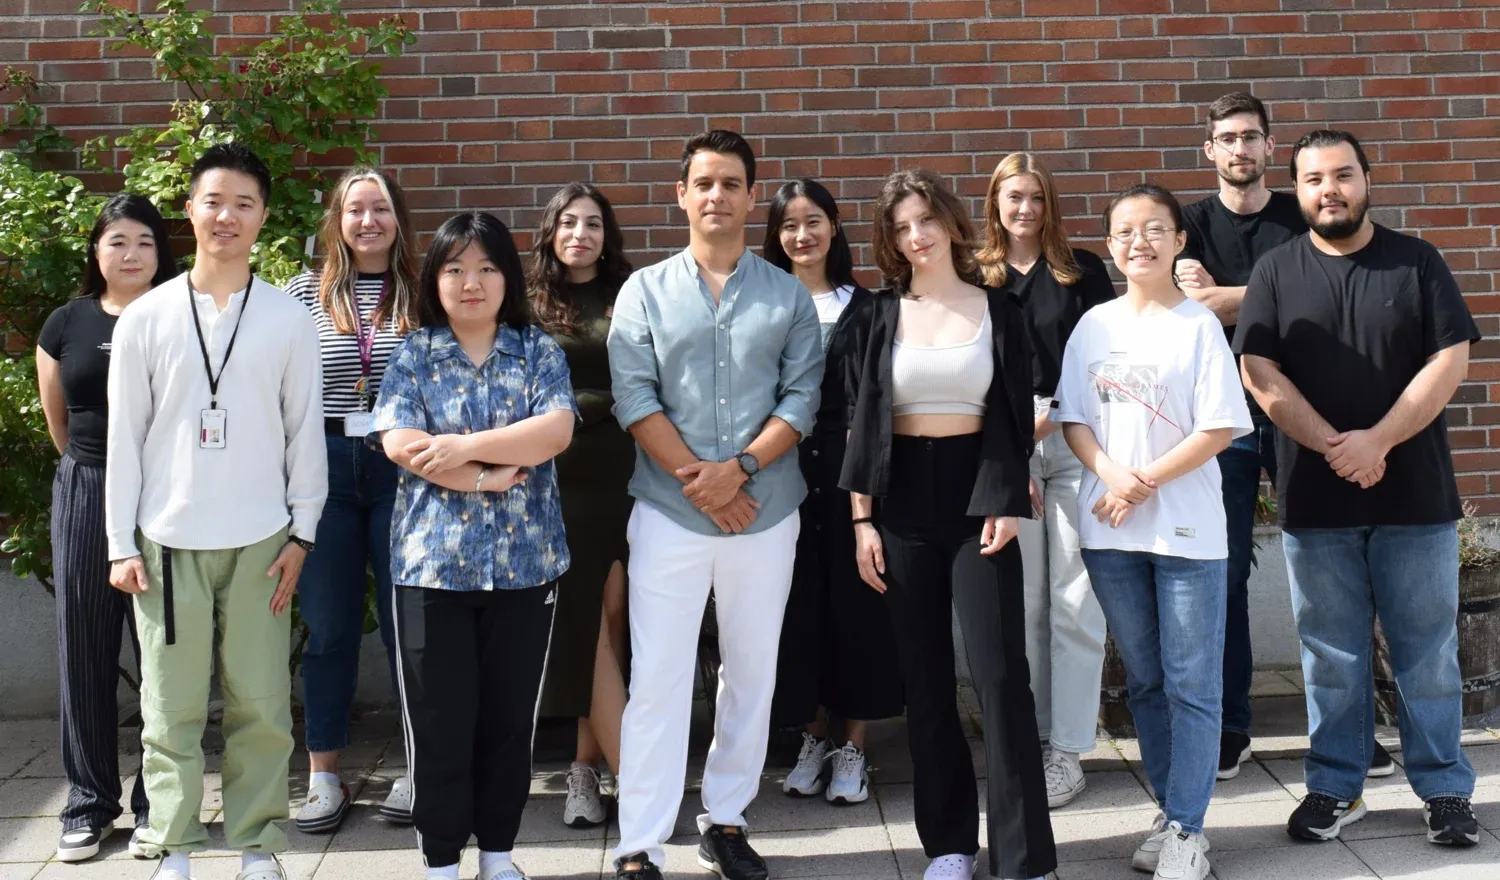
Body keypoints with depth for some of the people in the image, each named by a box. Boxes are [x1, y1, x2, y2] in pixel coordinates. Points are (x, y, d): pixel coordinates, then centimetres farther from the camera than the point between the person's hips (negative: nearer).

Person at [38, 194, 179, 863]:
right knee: (86, 651, 6)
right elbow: (57, 421, 18)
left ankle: (158, 803, 12)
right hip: (86, 498, 3)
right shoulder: (66, 324, 8)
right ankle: (90, 803, 16)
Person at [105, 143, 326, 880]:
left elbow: (306, 432, 4)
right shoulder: (145, 317, 2)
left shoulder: (289, 319, 2)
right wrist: (120, 543, 0)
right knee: (170, 707, 4)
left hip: (260, 540, 0)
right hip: (168, 539, 0)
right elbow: (124, 437, 3)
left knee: (261, 706, 4)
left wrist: (302, 532, 0)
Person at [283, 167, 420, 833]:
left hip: (404, 470, -1)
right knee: (327, 625, 7)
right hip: (325, 469, 1)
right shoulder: (305, 292, 5)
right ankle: (323, 775, 17)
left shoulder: (424, 295, 5)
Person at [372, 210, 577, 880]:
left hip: (524, 561, 1)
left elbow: (554, 430, -10)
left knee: (509, 717, 9)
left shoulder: (538, 350, 6)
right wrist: (491, 476, -14)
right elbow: (400, 443, -9)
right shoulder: (413, 354, 5)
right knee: (438, 719, 4)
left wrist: (465, 447, -16)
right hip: (432, 561, 0)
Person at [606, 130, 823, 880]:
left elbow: (802, 398, 0)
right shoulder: (644, 290, 4)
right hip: (668, 513, -2)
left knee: (751, 674, 10)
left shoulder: (789, 296, 7)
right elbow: (633, 397, -4)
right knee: (657, 678, -2)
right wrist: (695, 479, -13)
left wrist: (739, 468, -14)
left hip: (768, 513, 2)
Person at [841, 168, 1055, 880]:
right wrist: (861, 519, -2)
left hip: (979, 495, -1)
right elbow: (859, 420, 4)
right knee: (925, 679, 7)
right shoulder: (877, 315, 5)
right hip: (902, 500, 1)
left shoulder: (999, 311, 4)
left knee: (1000, 674, -7)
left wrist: (1007, 504, -7)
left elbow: (1016, 416, 3)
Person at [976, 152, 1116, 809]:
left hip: (1075, 437, -1)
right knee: (1020, 599, 2)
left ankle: (1068, 750, 3)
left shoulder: (1083, 271, 8)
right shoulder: (976, 278, 10)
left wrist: (1049, 416, -9)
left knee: (1075, 600, -3)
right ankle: (1032, 738, 13)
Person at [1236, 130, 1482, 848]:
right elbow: (1261, 375, -4)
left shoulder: (1417, 262, 4)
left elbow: (1450, 360, -4)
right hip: (1314, 500, 0)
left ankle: (1444, 788, 17)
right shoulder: (1275, 271, 4)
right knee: (1331, 655, 8)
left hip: (1415, 494, 0)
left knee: (1428, 650, 6)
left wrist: (1378, 440, -14)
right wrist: (1335, 448, -13)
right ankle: (1335, 787, 18)